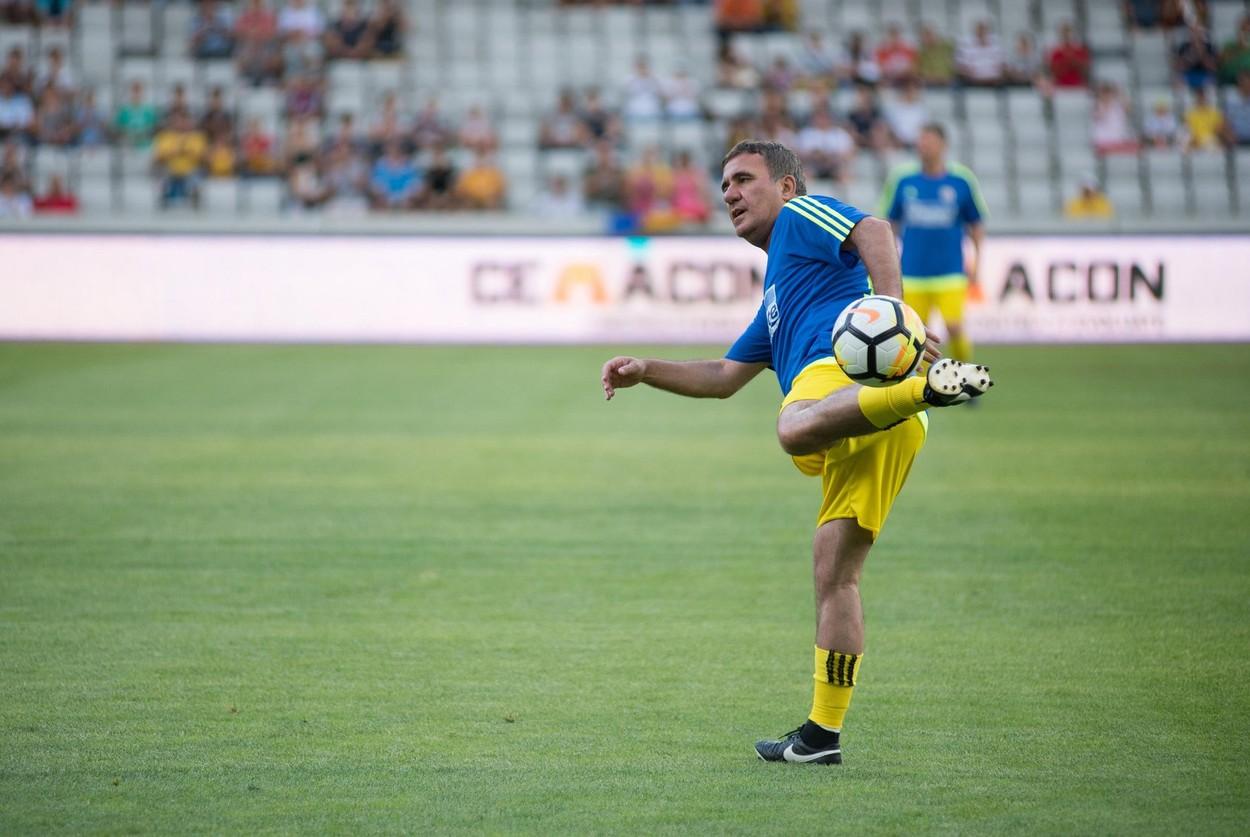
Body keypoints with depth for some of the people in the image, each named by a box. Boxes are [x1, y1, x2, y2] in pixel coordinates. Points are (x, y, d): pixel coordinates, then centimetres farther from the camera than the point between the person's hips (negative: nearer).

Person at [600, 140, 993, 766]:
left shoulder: (801, 217, 18)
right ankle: (823, 733, 8)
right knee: (835, 574, 8)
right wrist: (645, 371, 38)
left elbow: (873, 232, -2)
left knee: (795, 428, -44)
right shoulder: (776, 297, 44)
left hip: (847, 363, -9)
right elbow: (725, 378, 48)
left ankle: (928, 387, -62)